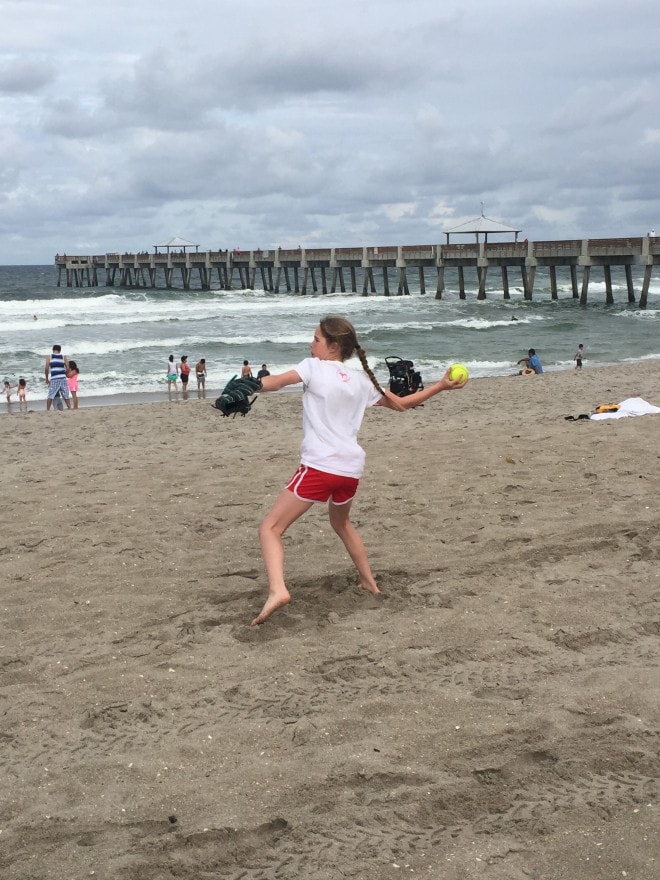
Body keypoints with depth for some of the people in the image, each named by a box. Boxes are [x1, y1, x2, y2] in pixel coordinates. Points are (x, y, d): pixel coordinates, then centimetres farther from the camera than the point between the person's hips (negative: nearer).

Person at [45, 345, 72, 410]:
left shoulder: (49, 356, 7)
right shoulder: (64, 357, 11)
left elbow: (47, 368, 0)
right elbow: (67, 369, 5)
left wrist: (47, 378, 10)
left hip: (54, 379, -2)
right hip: (63, 378, 2)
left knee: (50, 396, 1)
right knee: (66, 396, 9)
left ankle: (48, 410, -2)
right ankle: (69, 408, 7)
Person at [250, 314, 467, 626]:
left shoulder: (313, 367, 0)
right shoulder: (361, 381, 16)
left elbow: (275, 382, -18)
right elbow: (401, 404, 27)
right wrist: (440, 386, 37)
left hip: (319, 467, -7)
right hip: (351, 469, 7)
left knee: (270, 528, -3)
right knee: (341, 522, 35)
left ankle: (277, 590, -26)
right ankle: (369, 582, 43)